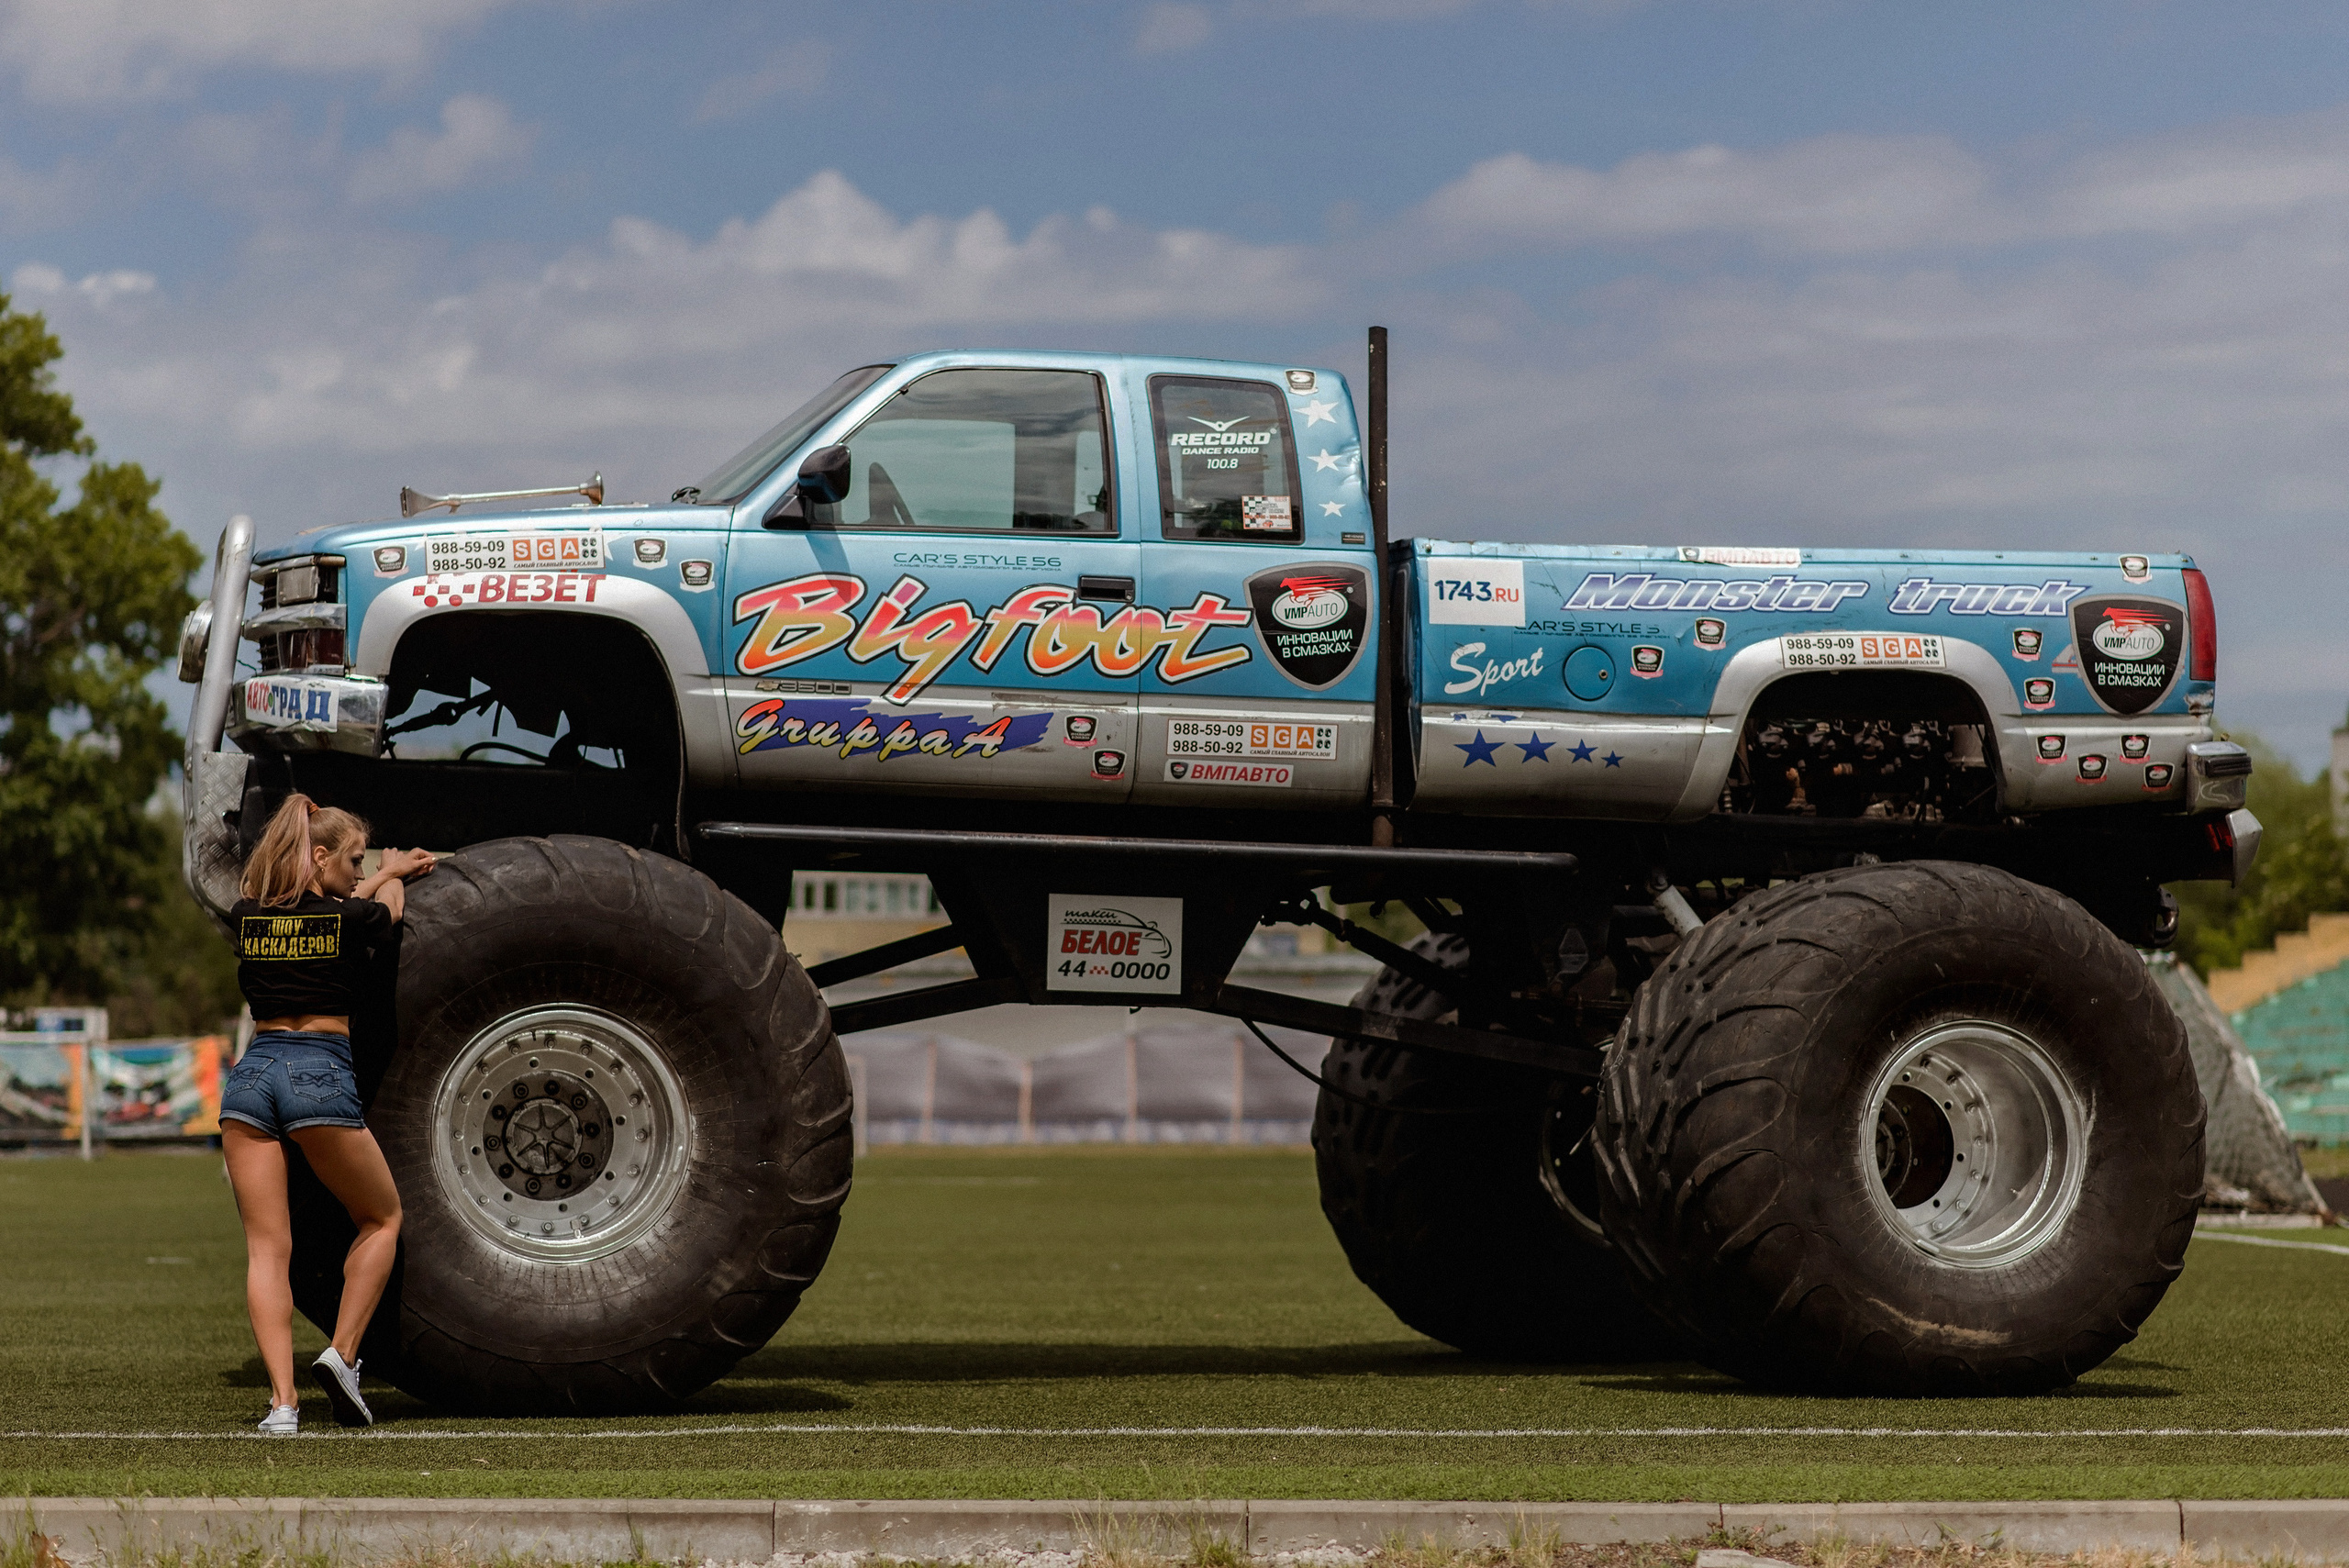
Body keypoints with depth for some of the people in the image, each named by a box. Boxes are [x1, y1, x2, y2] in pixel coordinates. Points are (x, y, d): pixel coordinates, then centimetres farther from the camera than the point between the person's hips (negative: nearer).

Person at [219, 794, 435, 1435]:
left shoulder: (246, 918, 9)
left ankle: (282, 1399, -8)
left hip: (252, 1073, 4)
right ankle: (342, 1355, 3)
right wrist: (393, 874, 44)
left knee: (267, 1245, 3)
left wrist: (382, 875, 41)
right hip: (321, 1075, -4)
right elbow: (389, 906, 21)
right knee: (382, 1219, 17)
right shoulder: (353, 918, -3)